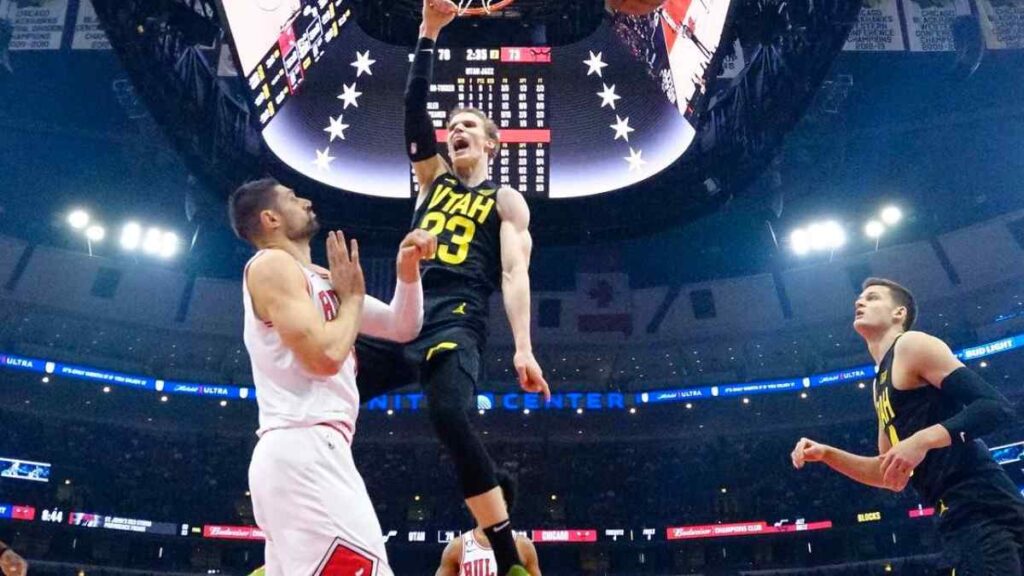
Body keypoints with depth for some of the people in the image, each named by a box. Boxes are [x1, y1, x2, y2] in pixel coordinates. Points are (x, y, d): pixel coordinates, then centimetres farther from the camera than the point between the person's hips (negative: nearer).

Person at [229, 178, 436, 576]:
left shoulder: (317, 278, 24)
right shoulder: (273, 264, -4)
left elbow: (402, 328, 23)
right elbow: (325, 357, -17)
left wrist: (408, 269, 7)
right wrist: (353, 295, 0)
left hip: (305, 451, 10)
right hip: (304, 449, -10)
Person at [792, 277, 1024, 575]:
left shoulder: (911, 344, -2)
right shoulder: (881, 383, 25)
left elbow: (997, 407, -13)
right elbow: (890, 474, 27)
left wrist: (923, 439, -23)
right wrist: (827, 454, 17)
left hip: (982, 510, -10)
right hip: (961, 517, 10)